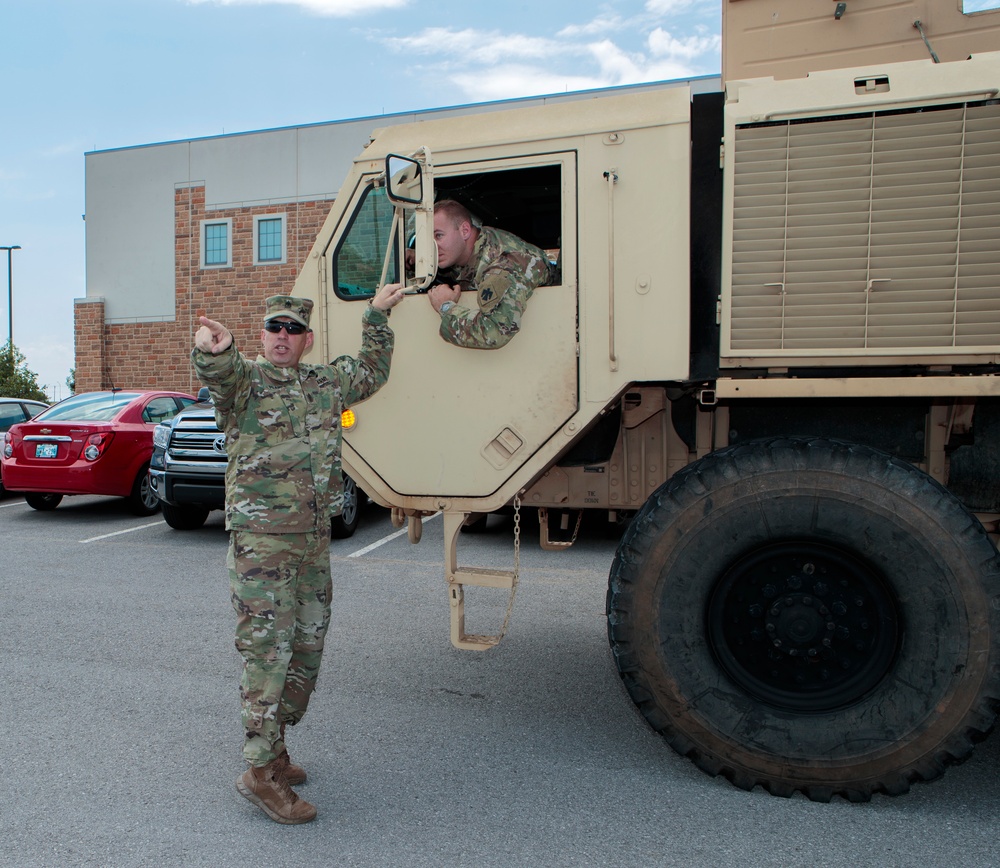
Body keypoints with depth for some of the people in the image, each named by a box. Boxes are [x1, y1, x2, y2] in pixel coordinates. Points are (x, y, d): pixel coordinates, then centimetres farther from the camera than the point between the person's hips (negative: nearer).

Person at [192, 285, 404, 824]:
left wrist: (377, 314, 26)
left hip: (314, 538, 7)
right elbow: (219, 374, -28)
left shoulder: (325, 383, 13)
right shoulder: (245, 380, -4)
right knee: (267, 651, -4)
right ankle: (259, 771, 7)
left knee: (306, 648, 14)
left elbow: (372, 370, 29)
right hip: (261, 540, -6)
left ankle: (274, 745, 31)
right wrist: (213, 350, -51)